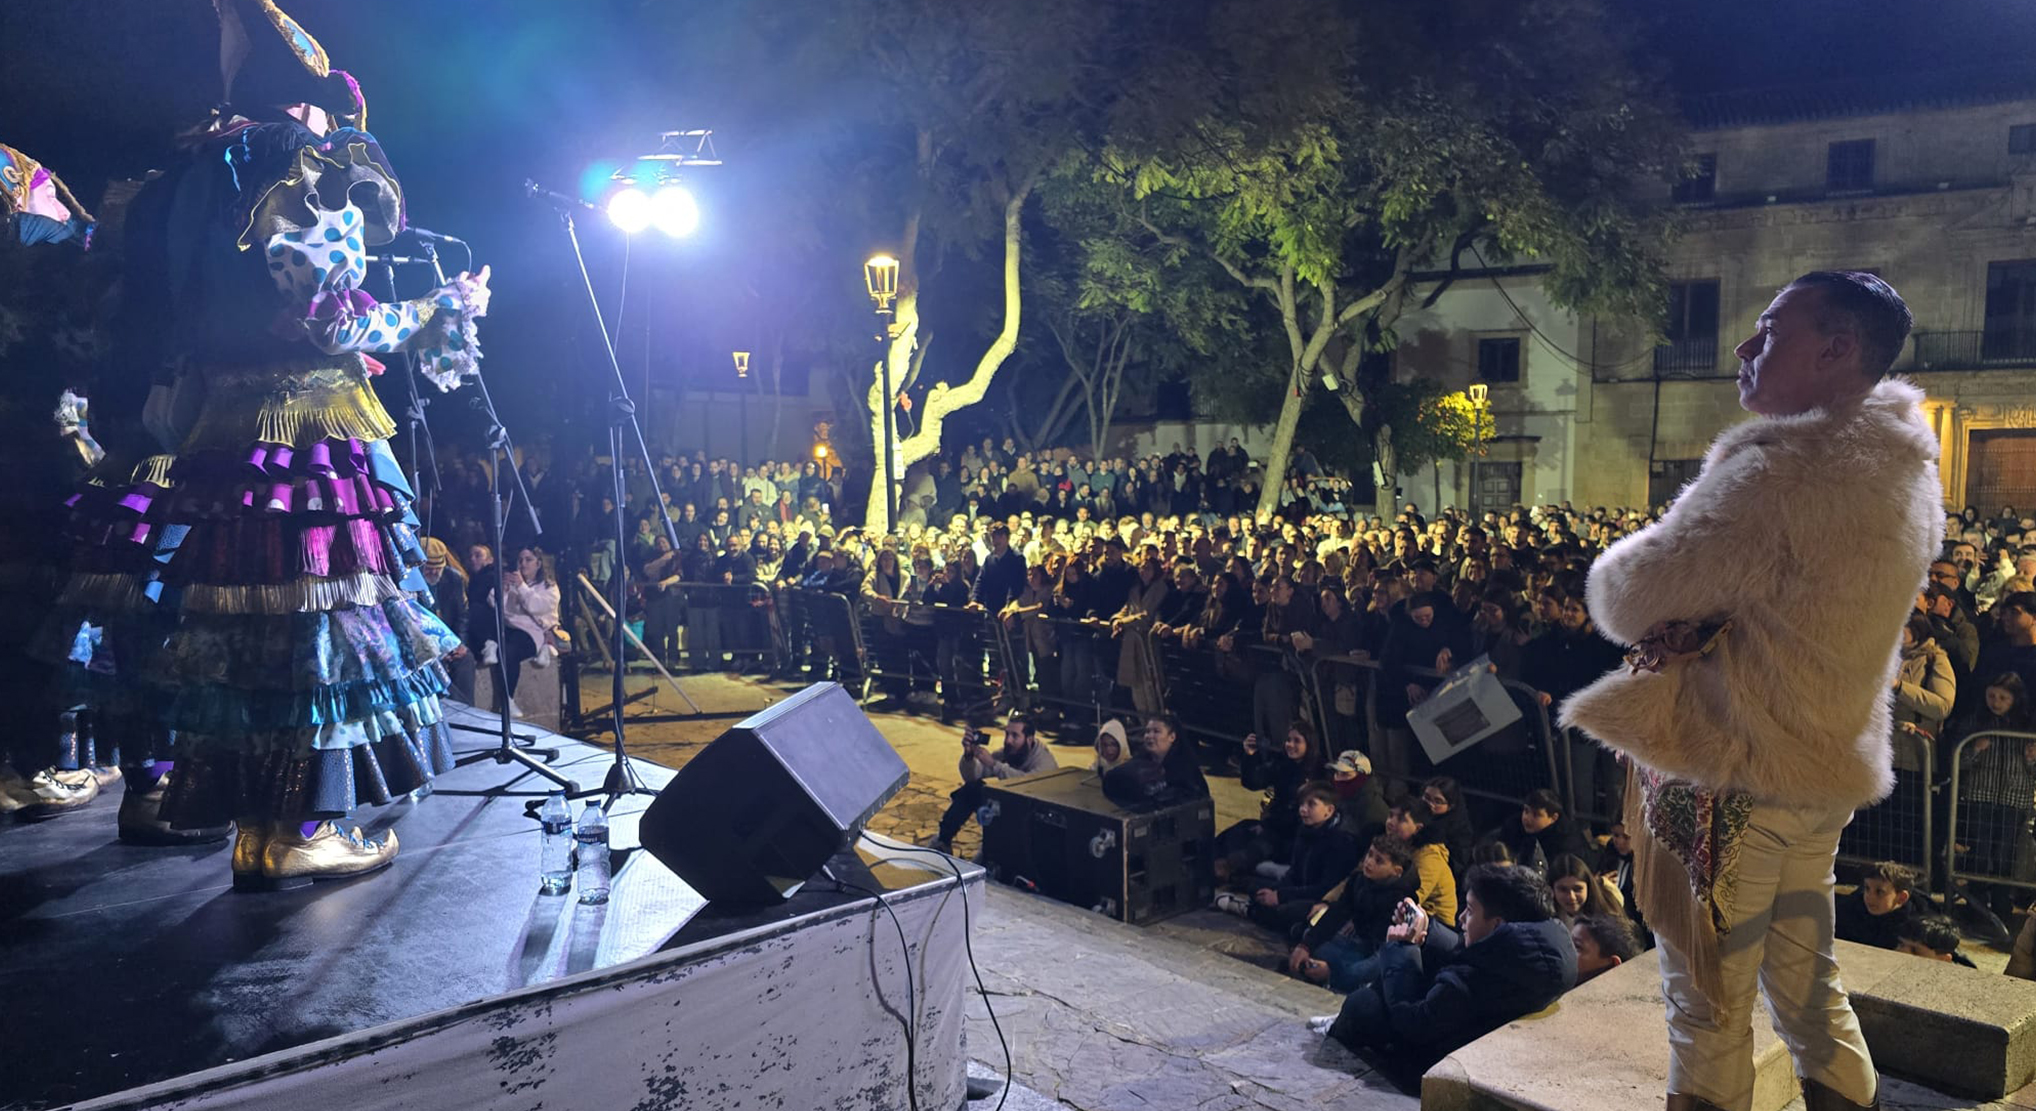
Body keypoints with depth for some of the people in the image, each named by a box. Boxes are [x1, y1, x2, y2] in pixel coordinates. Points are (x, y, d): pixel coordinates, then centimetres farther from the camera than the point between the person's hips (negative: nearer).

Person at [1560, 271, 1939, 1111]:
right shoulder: (1904, 474, 6)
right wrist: (1693, 627, -6)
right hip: (1822, 774, 9)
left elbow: (1627, 597, -20)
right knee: (1806, 986, 22)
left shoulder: (1781, 470, -24)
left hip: (1728, 773, -8)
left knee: (1708, 1005, 7)